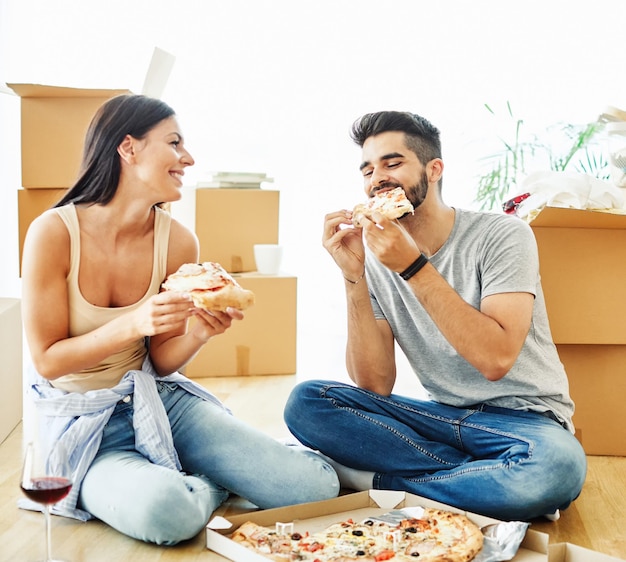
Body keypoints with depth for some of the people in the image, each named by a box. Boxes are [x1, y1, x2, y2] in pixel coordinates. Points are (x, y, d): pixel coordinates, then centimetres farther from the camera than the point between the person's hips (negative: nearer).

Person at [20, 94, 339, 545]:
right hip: (80, 420, -3)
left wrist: (198, 331, -22)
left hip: (156, 401, 4)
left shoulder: (178, 241, -6)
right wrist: (134, 323, -28)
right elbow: (48, 361, -13)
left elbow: (162, 362, 1)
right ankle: (207, 485, -3)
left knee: (316, 487, -13)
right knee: (164, 511, -38)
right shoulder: (54, 232, -16)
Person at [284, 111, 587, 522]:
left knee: (558, 464, -38)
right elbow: (375, 386, -9)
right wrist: (354, 277, -18)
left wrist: (414, 267, -26)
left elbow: (496, 359, -24)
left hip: (523, 415, -3)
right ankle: (494, 480, -16)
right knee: (306, 402, -17)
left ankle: (376, 479, -17)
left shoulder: (501, 235, -10)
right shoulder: (377, 258, 0)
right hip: (441, 415, 4)